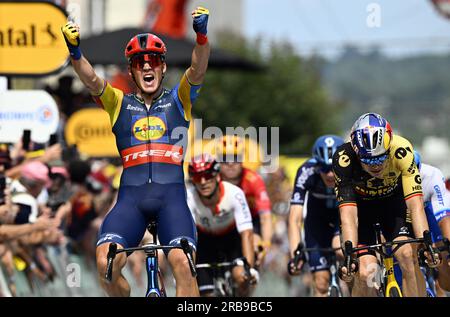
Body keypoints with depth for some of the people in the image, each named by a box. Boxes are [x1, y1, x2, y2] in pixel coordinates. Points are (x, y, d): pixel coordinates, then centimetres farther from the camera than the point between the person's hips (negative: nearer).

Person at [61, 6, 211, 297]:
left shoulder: (178, 100, 13)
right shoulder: (119, 103, 15)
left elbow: (198, 69, -5)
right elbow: (91, 80, -3)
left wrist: (202, 35, -25)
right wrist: (75, 52, -24)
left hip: (171, 196, -1)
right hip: (131, 197, 1)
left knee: (183, 263, -24)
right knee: (105, 263, -20)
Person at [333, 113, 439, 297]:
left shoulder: (401, 150, -33)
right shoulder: (344, 159, -34)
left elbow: (415, 203, -37)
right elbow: (348, 213, -38)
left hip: (393, 200, 1)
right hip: (360, 204, -1)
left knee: (408, 256, -23)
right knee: (365, 274, -17)